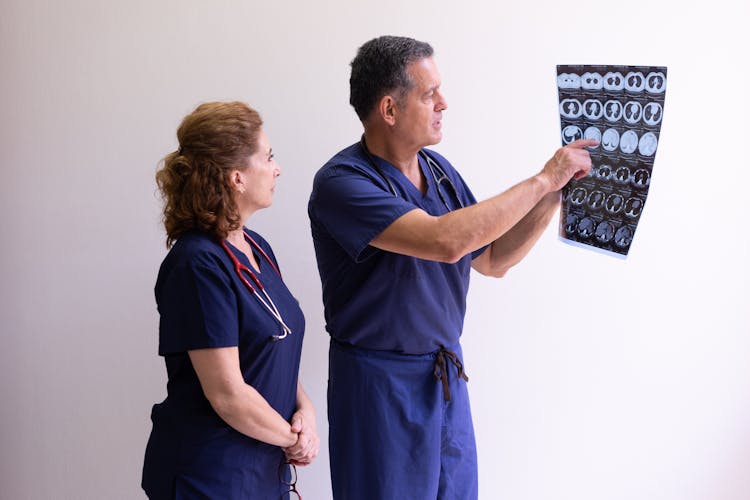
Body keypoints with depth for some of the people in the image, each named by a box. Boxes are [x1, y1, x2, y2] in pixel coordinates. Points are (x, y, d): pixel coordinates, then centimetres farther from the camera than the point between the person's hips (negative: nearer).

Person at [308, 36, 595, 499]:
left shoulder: (438, 169, 3)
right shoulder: (341, 182, -21)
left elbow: (493, 259, 11)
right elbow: (445, 241, -33)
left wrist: (555, 196, -2)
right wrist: (542, 180, -24)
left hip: (447, 374, 7)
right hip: (381, 383, -6)